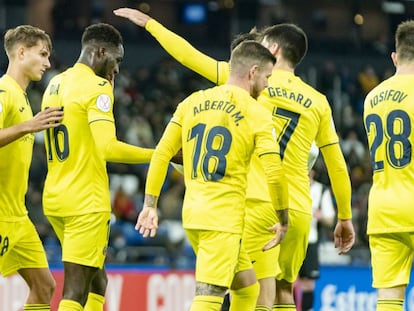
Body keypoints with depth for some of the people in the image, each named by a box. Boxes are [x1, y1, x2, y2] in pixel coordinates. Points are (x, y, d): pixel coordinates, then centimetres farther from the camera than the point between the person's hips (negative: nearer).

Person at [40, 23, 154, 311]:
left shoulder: (55, 85, 14)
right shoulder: (97, 86, -12)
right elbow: (107, 148, -23)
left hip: (55, 199, 9)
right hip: (86, 201, -9)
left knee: (97, 282, 19)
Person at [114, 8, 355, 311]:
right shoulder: (318, 101, 10)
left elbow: (190, 56, 3)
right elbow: (338, 166, 11)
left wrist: (149, 23, 15)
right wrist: (345, 217, 21)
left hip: (259, 203, -4)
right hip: (299, 208, 4)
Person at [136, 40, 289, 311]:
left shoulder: (191, 103, 10)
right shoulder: (256, 113, -5)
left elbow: (161, 154, 7)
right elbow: (274, 173, -10)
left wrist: (150, 205, 11)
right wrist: (283, 221, 1)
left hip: (192, 214, 7)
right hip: (225, 218, -7)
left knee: (247, 287, 21)